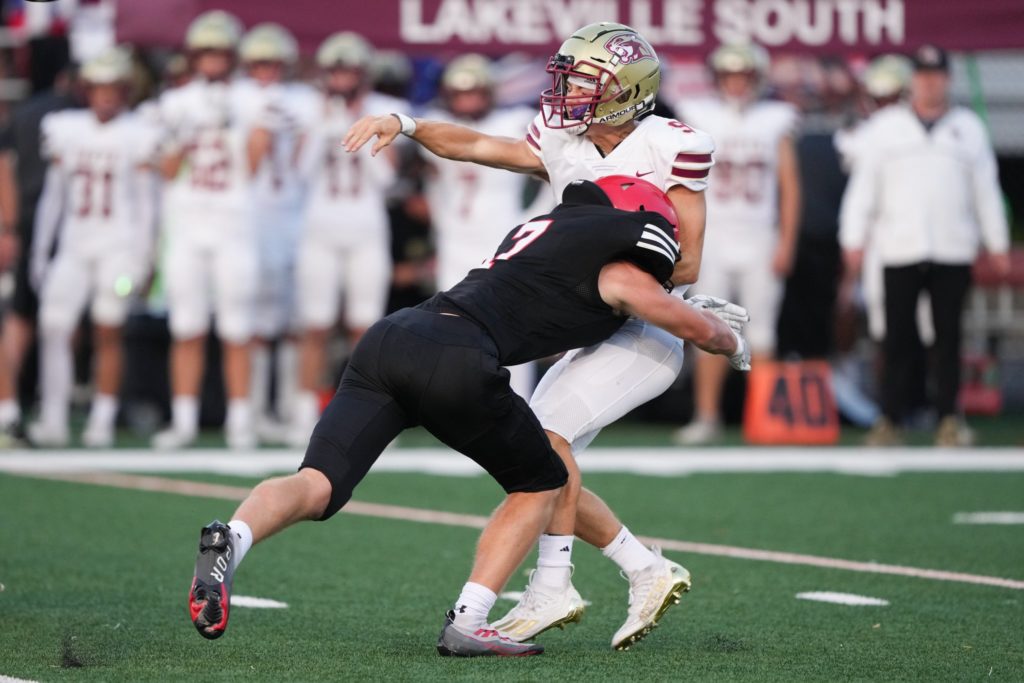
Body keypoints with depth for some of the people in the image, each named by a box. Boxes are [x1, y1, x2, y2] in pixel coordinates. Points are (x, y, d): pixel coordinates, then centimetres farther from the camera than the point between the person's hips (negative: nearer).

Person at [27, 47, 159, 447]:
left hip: (119, 245, -3)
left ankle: (102, 421, 4)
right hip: (74, 245, 3)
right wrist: (40, 250, 12)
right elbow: (53, 194, 14)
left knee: (107, 334, -3)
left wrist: (143, 256, -4)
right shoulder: (65, 129, 9)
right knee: (53, 327, -9)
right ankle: (53, 419, -5)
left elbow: (147, 202, 2)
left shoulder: (138, 136, 0)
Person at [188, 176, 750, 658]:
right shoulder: (617, 270, 12)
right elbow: (700, 329, 26)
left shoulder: (545, 226, 34)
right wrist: (735, 345, 47)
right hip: (454, 361, -6)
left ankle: (232, 538, -37)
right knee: (540, 485, 16)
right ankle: (466, 624, 3)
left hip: (388, 337, 6)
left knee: (317, 487, -5)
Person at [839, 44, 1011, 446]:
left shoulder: (968, 128, 12)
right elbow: (863, 187, 6)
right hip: (900, 250, -1)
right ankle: (890, 420, 2)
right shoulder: (884, 127, 8)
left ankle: (948, 419, 6)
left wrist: (998, 245, 12)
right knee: (899, 338, -2)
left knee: (948, 337, 1)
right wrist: (854, 240, -1)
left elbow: (986, 190, 14)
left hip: (954, 251, 1)